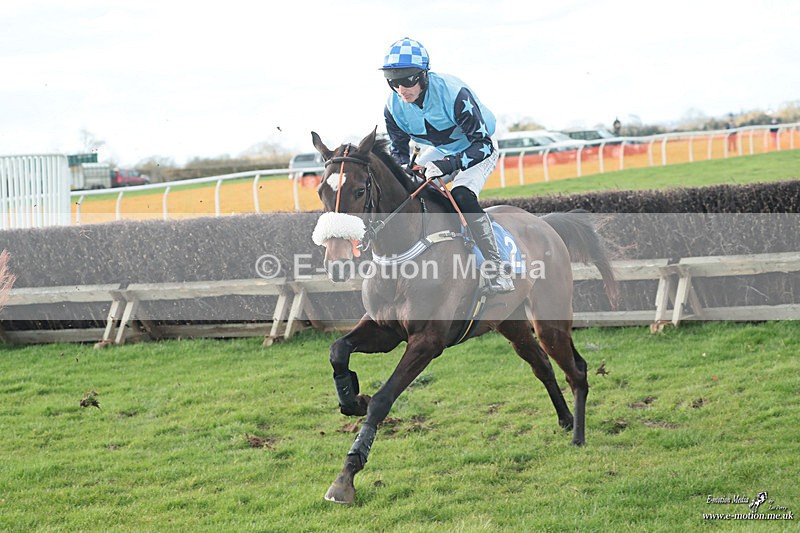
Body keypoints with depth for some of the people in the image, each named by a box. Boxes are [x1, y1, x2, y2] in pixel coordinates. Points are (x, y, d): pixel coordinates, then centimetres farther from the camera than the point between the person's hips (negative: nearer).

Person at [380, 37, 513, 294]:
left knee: (462, 196, -31)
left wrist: (450, 165, -45)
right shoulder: (394, 107, -17)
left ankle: (496, 269, -27)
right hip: (440, 151, 7)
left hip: (479, 148, -7)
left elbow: (483, 144, -32)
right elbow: (399, 150, -1)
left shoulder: (454, 94, -35)